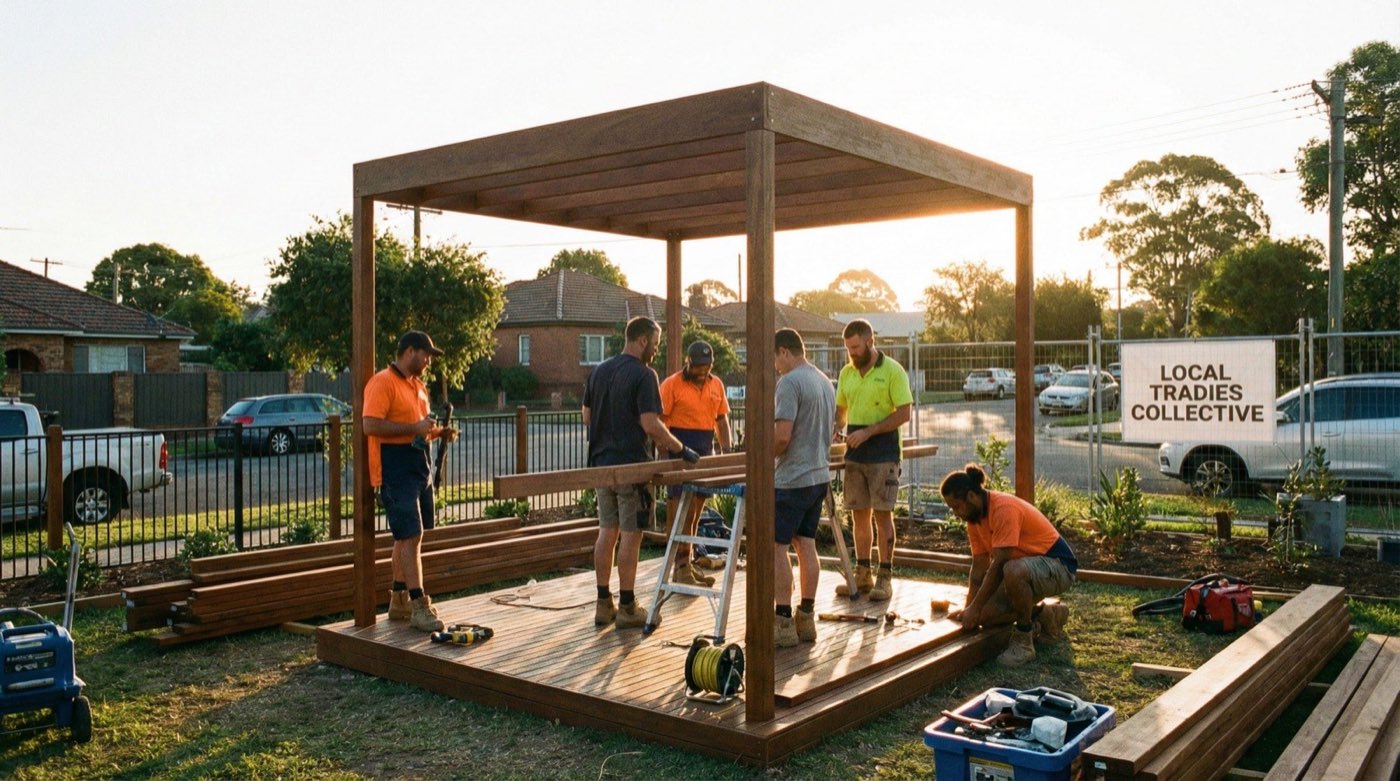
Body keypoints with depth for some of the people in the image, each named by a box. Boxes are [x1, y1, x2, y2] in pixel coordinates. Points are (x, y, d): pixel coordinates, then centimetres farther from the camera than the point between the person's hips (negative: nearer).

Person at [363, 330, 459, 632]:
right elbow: (370, 425, -22)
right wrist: (413, 428, -22)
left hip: (420, 467, 9)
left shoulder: (419, 385, 18)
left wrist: (440, 432, 8)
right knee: (411, 535, -11)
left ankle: (399, 601, 23)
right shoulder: (382, 382, -11)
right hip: (395, 471, -9)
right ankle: (419, 607, -9)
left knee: (408, 536, 14)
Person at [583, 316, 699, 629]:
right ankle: (627, 608, 8)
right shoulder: (643, 374, -14)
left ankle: (604, 604, 19)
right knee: (630, 535, 0)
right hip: (631, 465, -7)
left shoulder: (599, 371, 10)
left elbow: (587, 417, 16)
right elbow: (651, 425, -21)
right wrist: (680, 449, -11)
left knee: (607, 532, 13)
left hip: (601, 464, 8)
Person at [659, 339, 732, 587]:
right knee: (681, 509, -7)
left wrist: (726, 451, 8)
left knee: (695, 511, 12)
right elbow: (659, 421, -9)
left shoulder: (716, 384, 12)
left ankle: (687, 563, 21)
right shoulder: (672, 384, -7)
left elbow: (722, 420, 17)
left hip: (705, 453, 6)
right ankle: (681, 567, -4)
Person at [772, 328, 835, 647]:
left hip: (793, 478, -9)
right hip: (820, 474, 9)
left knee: (776, 545, -3)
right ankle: (806, 618, 18)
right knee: (806, 543, 13)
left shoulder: (790, 382, -15)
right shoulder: (825, 381, 13)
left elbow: (782, 436, -22)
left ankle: (783, 623, -1)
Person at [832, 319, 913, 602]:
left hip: (883, 454, -5)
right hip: (855, 454, 5)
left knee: (882, 514, -1)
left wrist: (868, 431, -19)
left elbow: (903, 413, -12)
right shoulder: (847, 372, 11)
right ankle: (862, 575, 18)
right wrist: (837, 428, 0)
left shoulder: (892, 371, -7)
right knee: (859, 514, 9)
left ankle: (885, 577, 8)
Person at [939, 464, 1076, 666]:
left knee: (1013, 571, -41)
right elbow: (979, 567, 4)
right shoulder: (975, 516, 2)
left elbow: (998, 565, -28)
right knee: (985, 616, -7)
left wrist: (975, 608, -24)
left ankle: (1024, 641, -19)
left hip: (1058, 566, -9)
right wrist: (969, 607, -3)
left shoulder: (1004, 509, -26)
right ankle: (1045, 614, 18)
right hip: (1028, 564, 9)